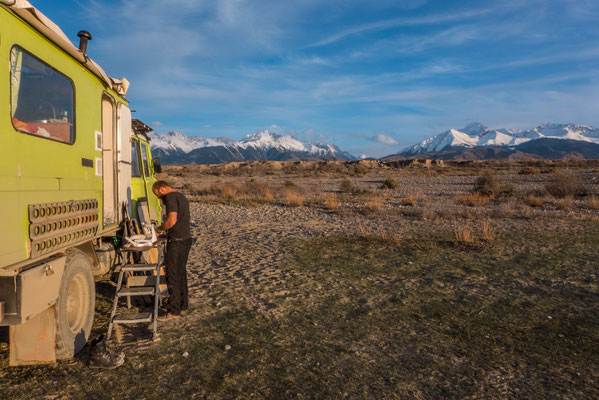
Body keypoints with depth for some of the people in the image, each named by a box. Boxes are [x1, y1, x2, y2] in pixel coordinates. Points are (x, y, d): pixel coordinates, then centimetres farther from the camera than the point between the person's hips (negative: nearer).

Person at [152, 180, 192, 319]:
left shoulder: (170, 197, -12)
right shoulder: (181, 196, 18)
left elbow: (172, 220, -23)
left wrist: (160, 228, -7)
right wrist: (165, 231, 18)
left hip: (177, 241, -10)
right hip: (186, 239, 10)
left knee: (172, 276, -5)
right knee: (181, 273, 17)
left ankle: (173, 311, -1)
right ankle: (183, 304, 27)